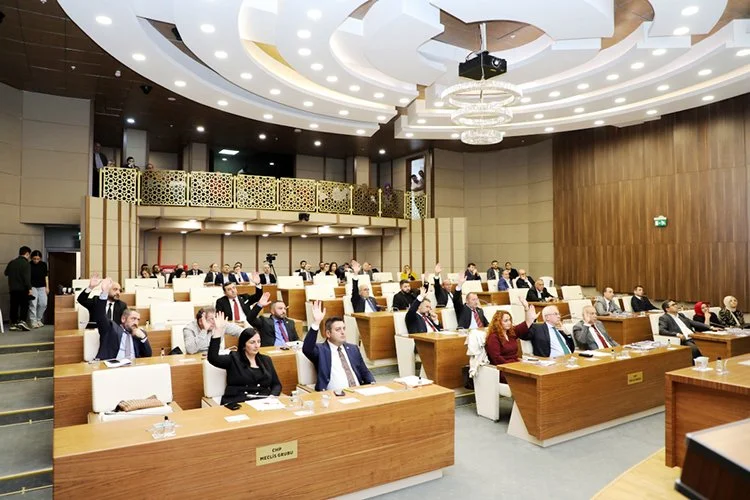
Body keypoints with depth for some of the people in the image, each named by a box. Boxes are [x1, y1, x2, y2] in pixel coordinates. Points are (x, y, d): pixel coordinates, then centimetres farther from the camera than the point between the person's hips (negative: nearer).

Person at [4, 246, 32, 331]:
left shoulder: (11, 262, 8)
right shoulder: (26, 263, -12)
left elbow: (6, 273, 22)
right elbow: (27, 278, -19)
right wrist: (29, 288, -19)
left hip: (12, 288, 6)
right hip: (22, 288, -6)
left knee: (14, 306, 10)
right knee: (24, 305, 0)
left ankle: (13, 323, 11)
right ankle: (22, 321, -12)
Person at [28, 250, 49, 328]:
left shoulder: (44, 264, 3)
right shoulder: (29, 265, -7)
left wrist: (47, 287, 6)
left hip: (42, 287, 3)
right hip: (33, 287, -3)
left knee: (43, 304, 0)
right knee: (33, 304, -10)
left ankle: (38, 319, 17)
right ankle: (33, 321, -6)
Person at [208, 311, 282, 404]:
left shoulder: (266, 360, 19)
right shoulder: (233, 358, 7)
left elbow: (276, 384, 17)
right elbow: (212, 358, -12)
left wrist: (272, 396, -6)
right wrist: (218, 331, -17)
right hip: (237, 403, -3)